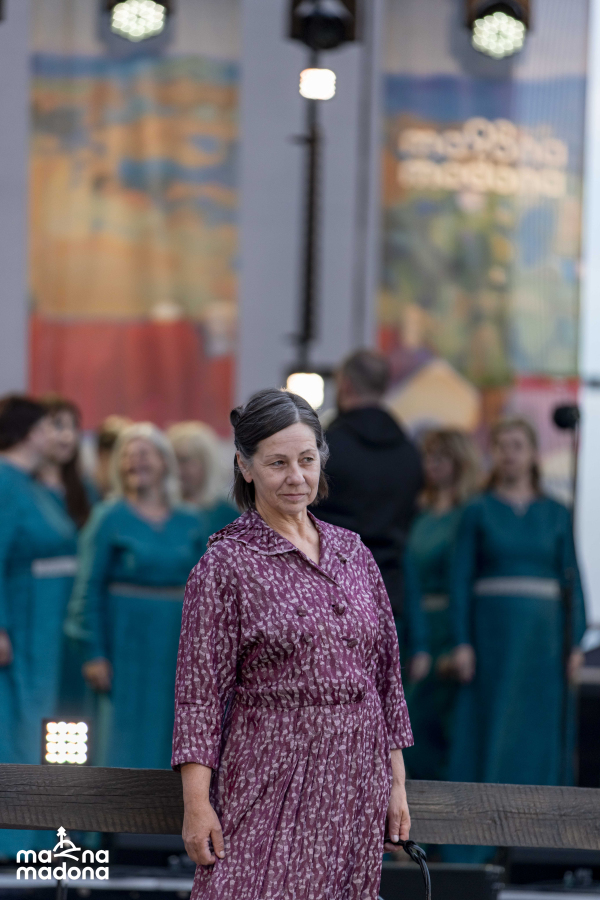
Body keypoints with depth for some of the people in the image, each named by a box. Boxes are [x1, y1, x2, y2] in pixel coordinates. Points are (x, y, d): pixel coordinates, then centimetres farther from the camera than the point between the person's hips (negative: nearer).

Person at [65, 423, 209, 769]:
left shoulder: (191, 523, 8)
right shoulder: (109, 519, -3)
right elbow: (90, 589, -5)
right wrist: (95, 654, -11)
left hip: (178, 646, 4)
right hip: (127, 642, -4)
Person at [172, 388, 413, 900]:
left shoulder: (353, 554, 12)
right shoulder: (227, 564, -3)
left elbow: (385, 672, 16)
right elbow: (200, 690, -6)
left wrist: (397, 784, 14)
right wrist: (196, 804, -12)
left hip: (357, 781, 5)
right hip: (271, 779, -5)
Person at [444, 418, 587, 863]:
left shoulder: (556, 514, 9)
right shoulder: (479, 512, 3)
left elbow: (572, 579, 7)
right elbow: (460, 578, 1)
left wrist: (576, 642, -1)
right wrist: (462, 641, -8)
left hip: (543, 634, 2)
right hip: (492, 630, -2)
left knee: (541, 734, 3)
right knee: (487, 731, -3)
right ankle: (475, 845, 1)